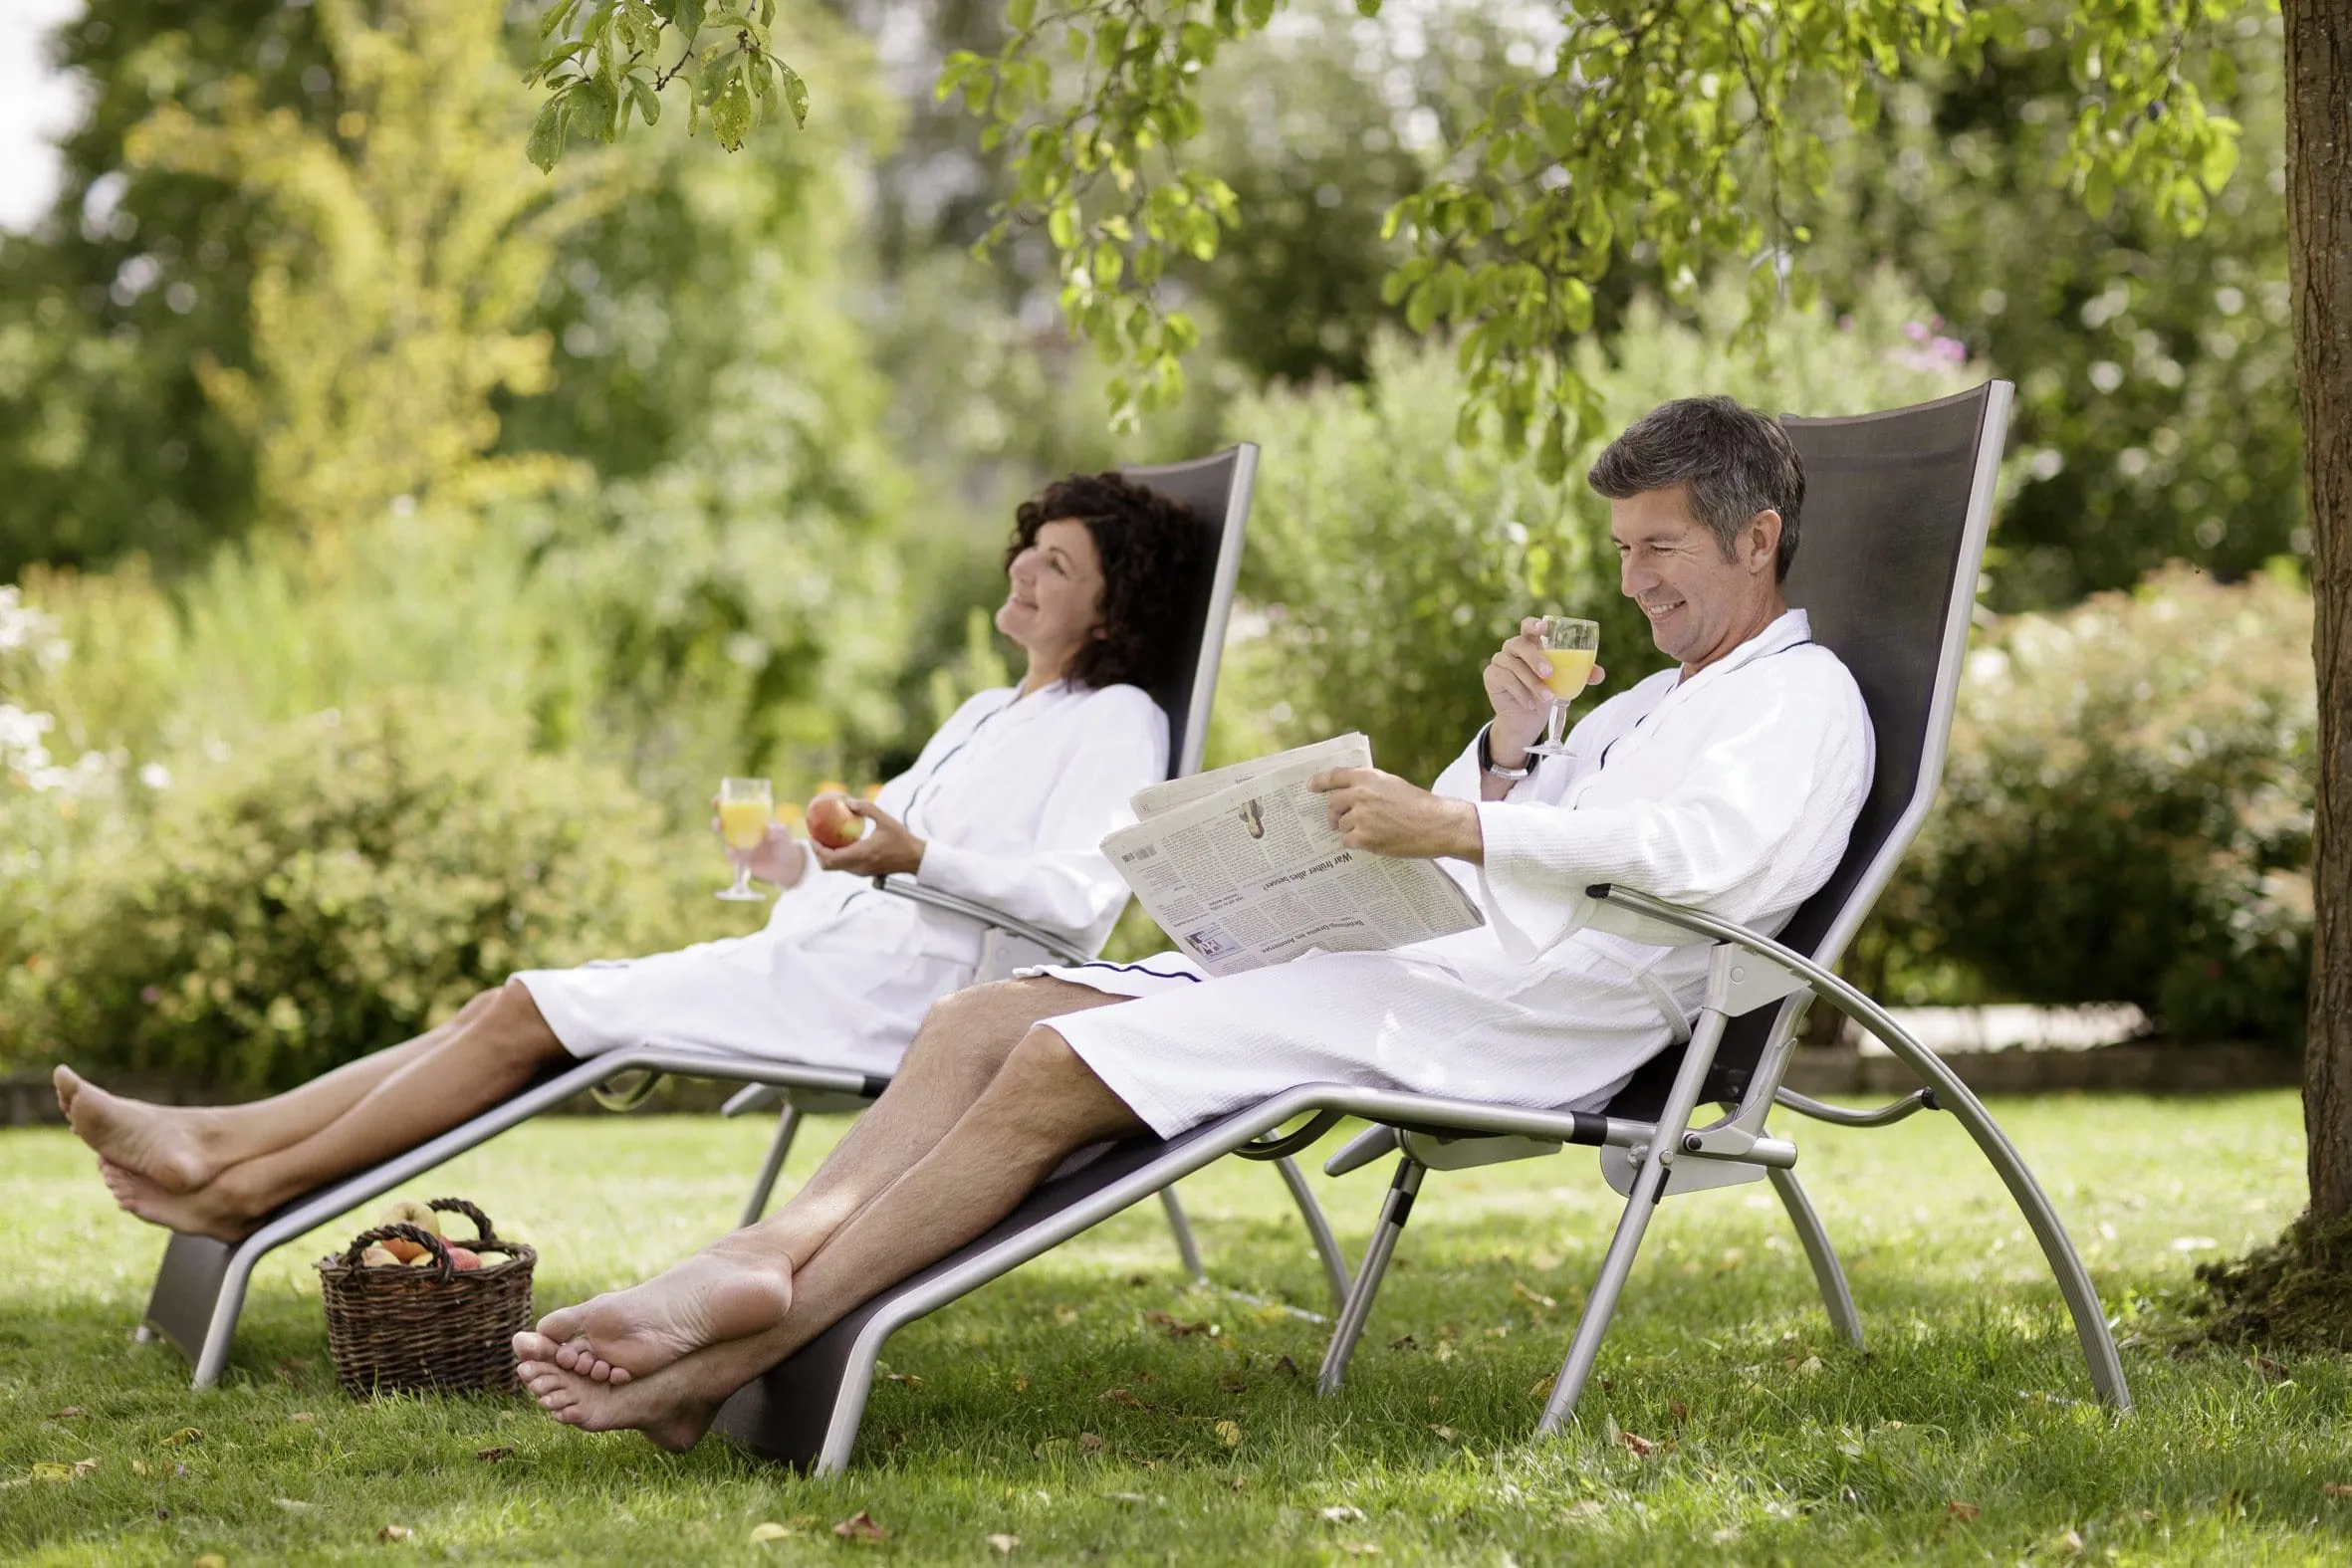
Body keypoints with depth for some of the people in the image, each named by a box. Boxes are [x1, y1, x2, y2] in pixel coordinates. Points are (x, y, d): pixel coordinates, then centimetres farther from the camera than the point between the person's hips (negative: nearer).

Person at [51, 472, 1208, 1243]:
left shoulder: (1114, 723, 0)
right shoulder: (988, 716, 28)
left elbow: (1082, 903, -17)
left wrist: (915, 857, -27)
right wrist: (794, 861, 9)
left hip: (876, 990, -8)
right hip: (808, 955, 8)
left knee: (530, 1014, -15)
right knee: (516, 1008, -6)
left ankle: (250, 1188, -14)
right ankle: (212, 1143, -12)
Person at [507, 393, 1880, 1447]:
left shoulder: (1804, 700, 4)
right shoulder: (1641, 705, 34)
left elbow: (1724, 858, -19)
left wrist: (1454, 823, -21)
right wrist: (1509, 753, 10)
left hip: (1513, 1016, -9)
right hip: (1398, 961, 9)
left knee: (1060, 1065, -23)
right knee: (980, 1021, -9)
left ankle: (740, 1354, -27)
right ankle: (761, 1261, -29)